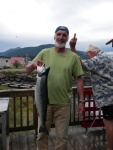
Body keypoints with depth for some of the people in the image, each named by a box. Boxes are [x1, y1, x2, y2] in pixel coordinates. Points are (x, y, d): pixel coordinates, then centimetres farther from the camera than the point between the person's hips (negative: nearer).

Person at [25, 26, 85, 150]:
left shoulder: (73, 57, -1)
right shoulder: (44, 53, 2)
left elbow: (79, 79, 1)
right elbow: (27, 70, 2)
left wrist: (81, 101, -3)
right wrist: (33, 64, -21)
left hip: (63, 103, -1)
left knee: (62, 137, 11)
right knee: (42, 135, 15)